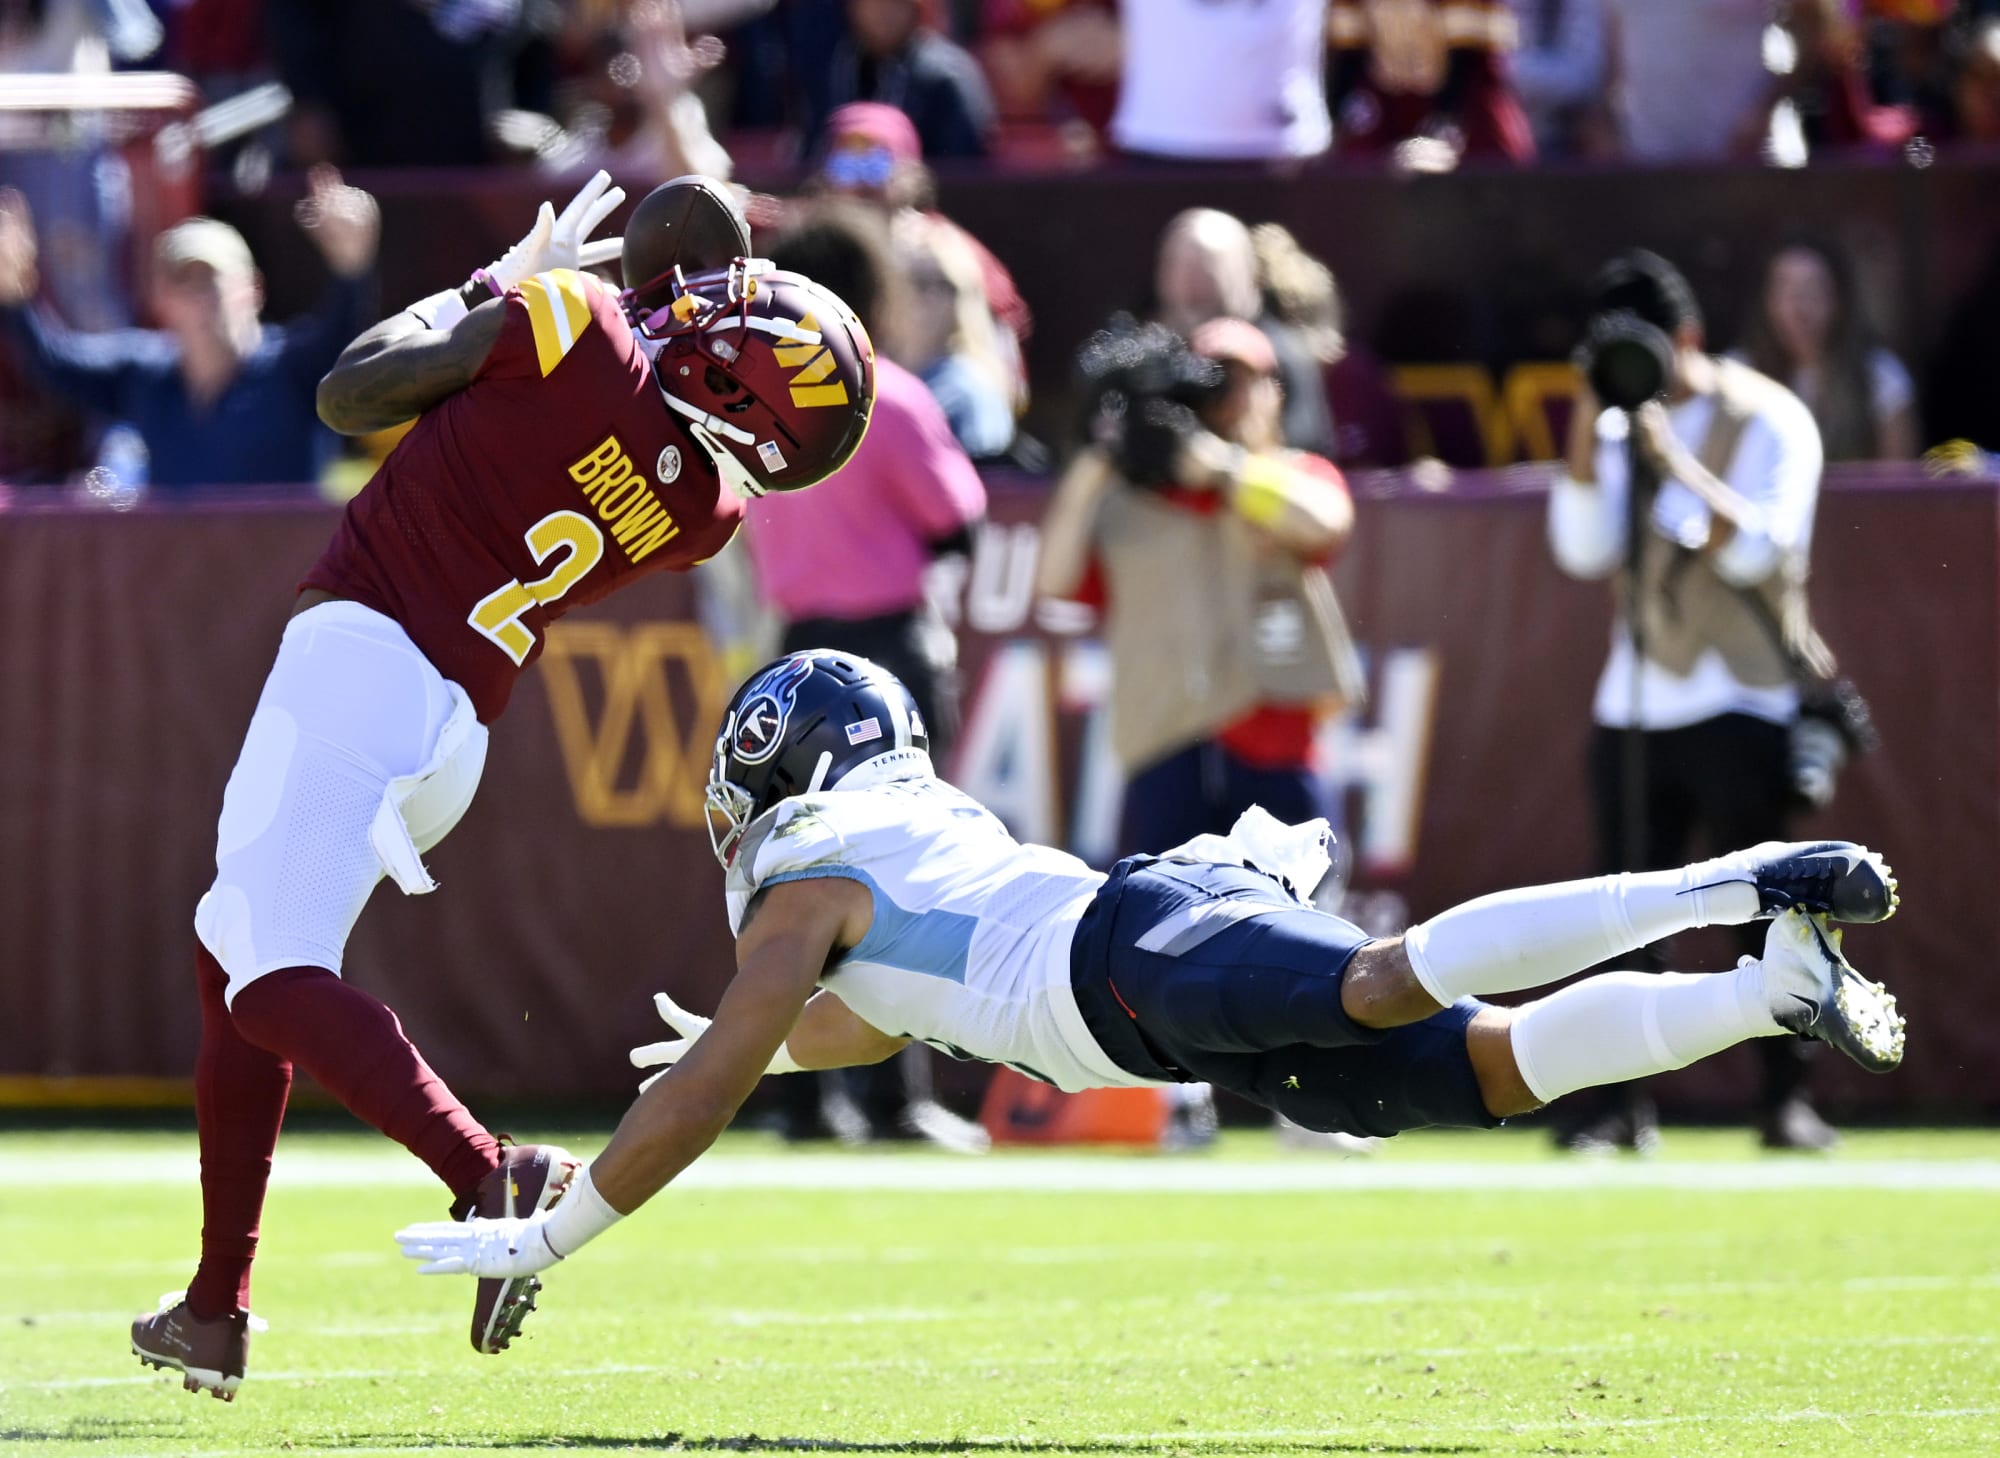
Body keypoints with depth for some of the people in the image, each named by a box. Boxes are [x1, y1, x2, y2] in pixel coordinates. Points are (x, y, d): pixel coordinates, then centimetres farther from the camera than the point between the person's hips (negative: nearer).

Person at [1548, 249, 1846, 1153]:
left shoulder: (1768, 421, -5)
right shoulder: (1620, 426, 10)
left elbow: (1755, 549, -17)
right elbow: (1584, 550, -1)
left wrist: (1674, 458, -21)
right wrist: (1587, 432, -9)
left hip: (1741, 698, -5)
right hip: (1633, 698, 5)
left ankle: (1786, 1097, -2)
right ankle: (1624, 1102, 3)